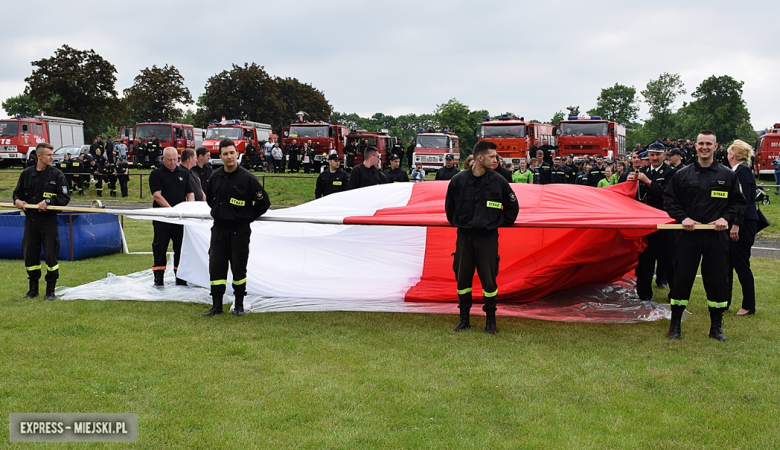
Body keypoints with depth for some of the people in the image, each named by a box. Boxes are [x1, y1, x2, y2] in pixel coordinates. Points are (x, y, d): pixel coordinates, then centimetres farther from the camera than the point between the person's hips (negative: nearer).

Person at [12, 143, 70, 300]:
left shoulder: (56, 174, -3)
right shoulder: (26, 173, 6)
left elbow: (65, 197, -6)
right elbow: (17, 192, 17)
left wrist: (48, 201, -18)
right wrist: (17, 200, -4)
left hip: (48, 220, -3)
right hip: (30, 220, 3)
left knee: (51, 255, -1)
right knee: (29, 255, 8)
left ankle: (50, 290, 12)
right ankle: (33, 289, 23)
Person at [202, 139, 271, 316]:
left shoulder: (247, 178, -10)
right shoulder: (215, 176, 4)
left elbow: (263, 202, -5)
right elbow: (209, 198, 24)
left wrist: (248, 217, 1)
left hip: (239, 230, -4)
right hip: (219, 228, 4)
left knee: (239, 266, 5)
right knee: (216, 265, 2)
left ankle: (239, 304, 18)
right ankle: (217, 305, 10)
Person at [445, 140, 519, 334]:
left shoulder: (498, 181, -3)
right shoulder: (458, 180, -3)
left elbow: (512, 205, 10)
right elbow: (449, 206, 13)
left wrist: (502, 223, 12)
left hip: (488, 237, -1)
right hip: (464, 236, 1)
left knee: (488, 278, 0)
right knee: (462, 277, 7)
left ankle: (490, 320, 13)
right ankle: (464, 319, 19)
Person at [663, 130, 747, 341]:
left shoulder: (728, 176, 5)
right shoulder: (682, 174, 4)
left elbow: (739, 202, 9)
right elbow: (669, 200, 6)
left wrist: (726, 217, -8)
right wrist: (682, 217, -9)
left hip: (716, 235, 0)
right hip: (689, 235, 0)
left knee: (717, 280, 4)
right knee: (682, 278, 1)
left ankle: (716, 326, 17)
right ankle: (675, 324, 13)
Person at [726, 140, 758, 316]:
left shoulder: (743, 171, -14)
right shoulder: (737, 171, 14)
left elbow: (743, 200, -21)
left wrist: (736, 225, -23)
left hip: (743, 224, -10)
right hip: (734, 223, 10)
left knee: (741, 264, -3)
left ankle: (749, 306, 7)